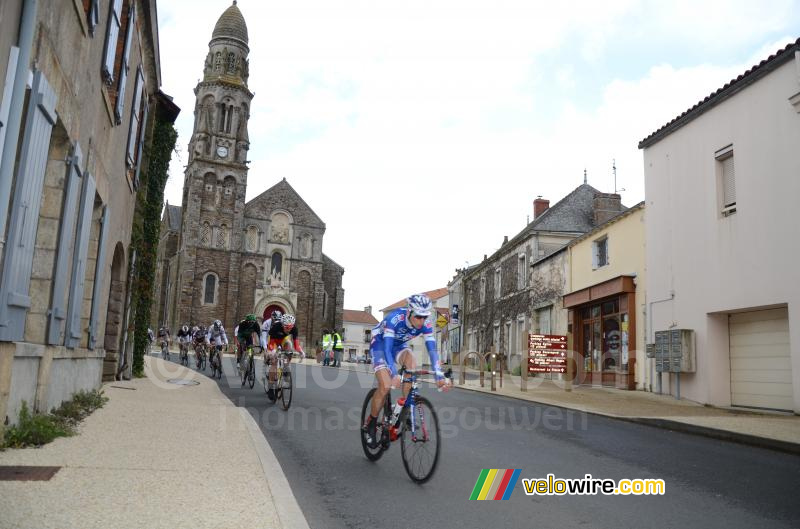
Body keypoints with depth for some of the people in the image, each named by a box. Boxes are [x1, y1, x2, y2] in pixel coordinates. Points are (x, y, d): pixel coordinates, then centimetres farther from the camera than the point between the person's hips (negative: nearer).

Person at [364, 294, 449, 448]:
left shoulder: (426, 324, -24)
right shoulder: (394, 318, -37)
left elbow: (432, 350, -25)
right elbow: (387, 347, -42)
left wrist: (439, 376, -36)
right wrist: (394, 374, -54)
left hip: (399, 345, 4)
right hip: (380, 344, -4)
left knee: (411, 364, -28)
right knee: (385, 386, -20)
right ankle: (371, 424, 1)